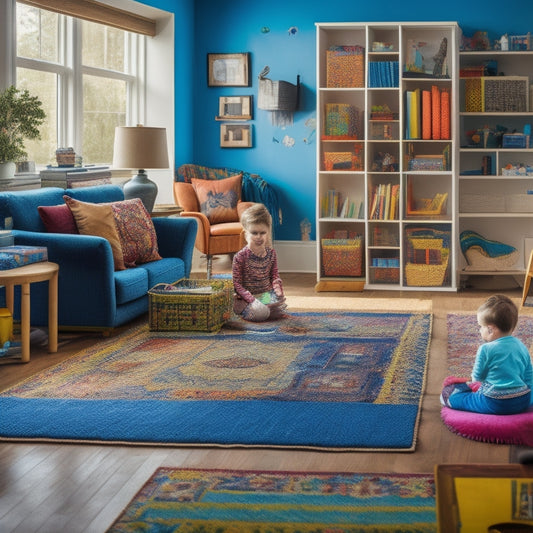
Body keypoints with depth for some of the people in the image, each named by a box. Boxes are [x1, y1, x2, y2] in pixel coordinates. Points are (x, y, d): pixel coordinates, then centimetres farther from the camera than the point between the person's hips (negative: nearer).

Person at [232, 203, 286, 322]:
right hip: (247, 297, -5)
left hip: (267, 294, 5)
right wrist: (252, 299, -24)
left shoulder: (271, 253, 3)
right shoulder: (240, 257, -13)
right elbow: (237, 284, -12)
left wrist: (277, 287, -12)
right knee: (258, 313, -31)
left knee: (280, 310, -21)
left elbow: (274, 275, 11)